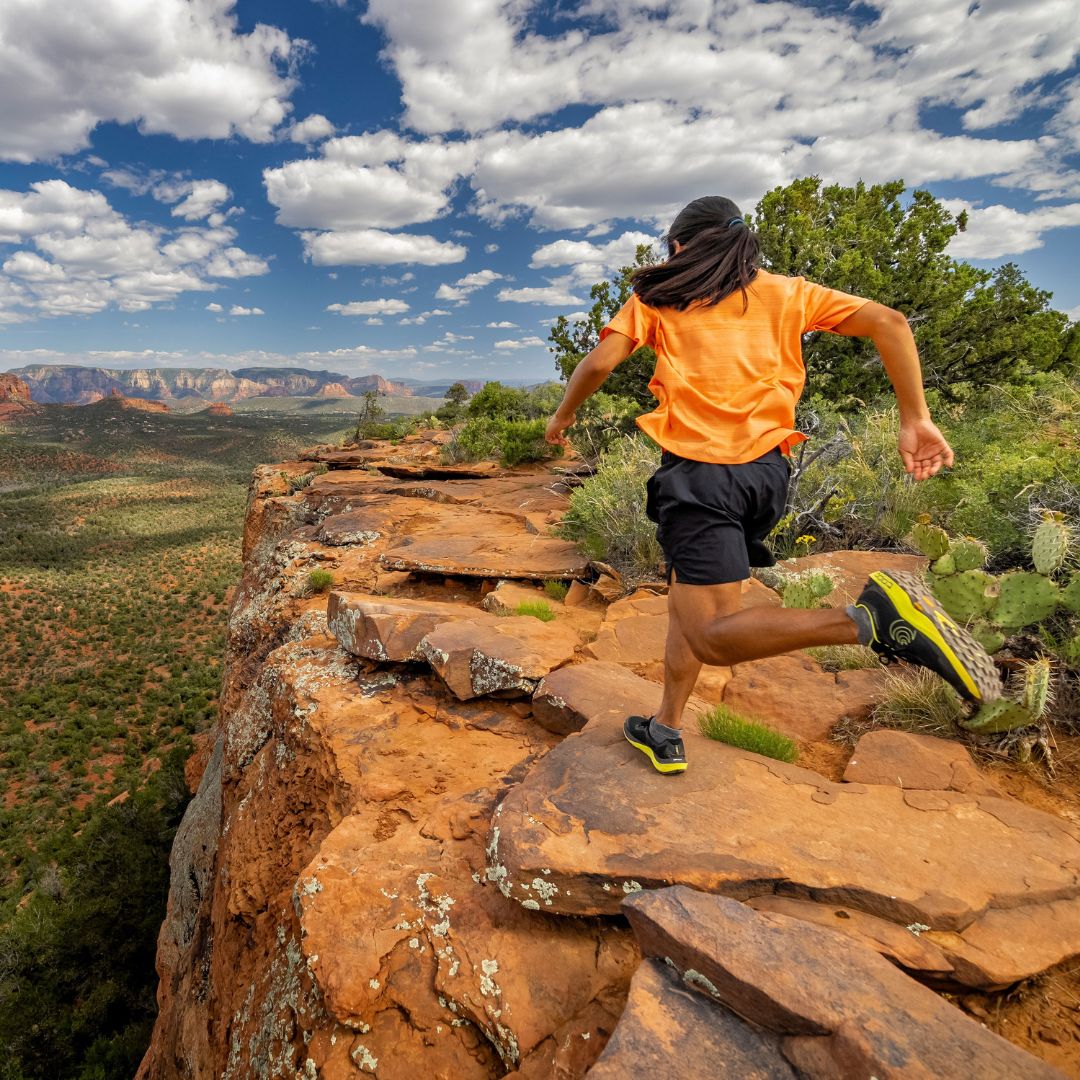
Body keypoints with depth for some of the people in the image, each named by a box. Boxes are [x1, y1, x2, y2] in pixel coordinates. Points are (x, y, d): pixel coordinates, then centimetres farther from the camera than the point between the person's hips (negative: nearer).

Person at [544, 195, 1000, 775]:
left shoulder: (658, 295, 9)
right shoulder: (787, 292, 16)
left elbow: (599, 362, -1)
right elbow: (889, 322, 7)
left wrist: (562, 416, 17)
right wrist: (916, 419, 7)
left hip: (700, 471, -5)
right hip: (767, 470, 6)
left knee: (714, 636, -9)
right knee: (688, 595, 20)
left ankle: (871, 617, -28)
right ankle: (665, 732, 26)